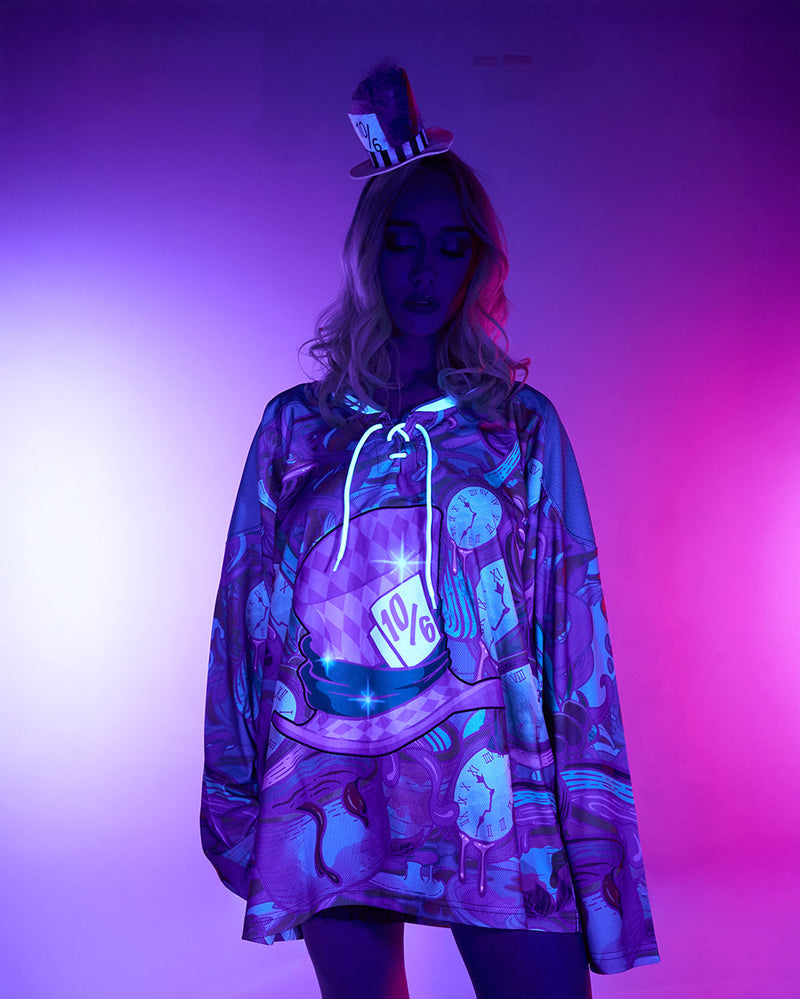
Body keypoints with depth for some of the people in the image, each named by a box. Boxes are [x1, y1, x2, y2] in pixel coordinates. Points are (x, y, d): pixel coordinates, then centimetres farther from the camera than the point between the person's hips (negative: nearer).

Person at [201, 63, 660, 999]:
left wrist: (595, 823, -3)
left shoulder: (524, 425, 5)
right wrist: (235, 798, 6)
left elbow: (574, 625, 2)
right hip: (331, 794, 1)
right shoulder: (295, 424, 8)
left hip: (490, 791, -1)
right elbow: (243, 615, 9)